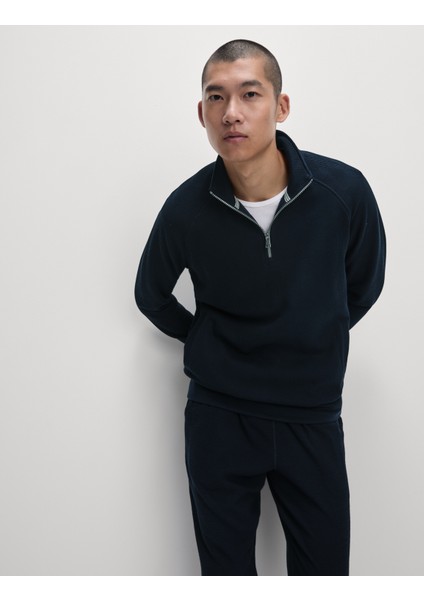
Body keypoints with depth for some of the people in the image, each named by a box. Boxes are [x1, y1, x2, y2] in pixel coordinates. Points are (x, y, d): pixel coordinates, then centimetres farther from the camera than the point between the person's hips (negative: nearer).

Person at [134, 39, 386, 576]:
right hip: (219, 416, 0)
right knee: (224, 568, 12)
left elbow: (363, 286, 7)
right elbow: (152, 296, 8)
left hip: (313, 415, 1)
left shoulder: (344, 190, -14)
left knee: (324, 566, 12)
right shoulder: (186, 209, -13)